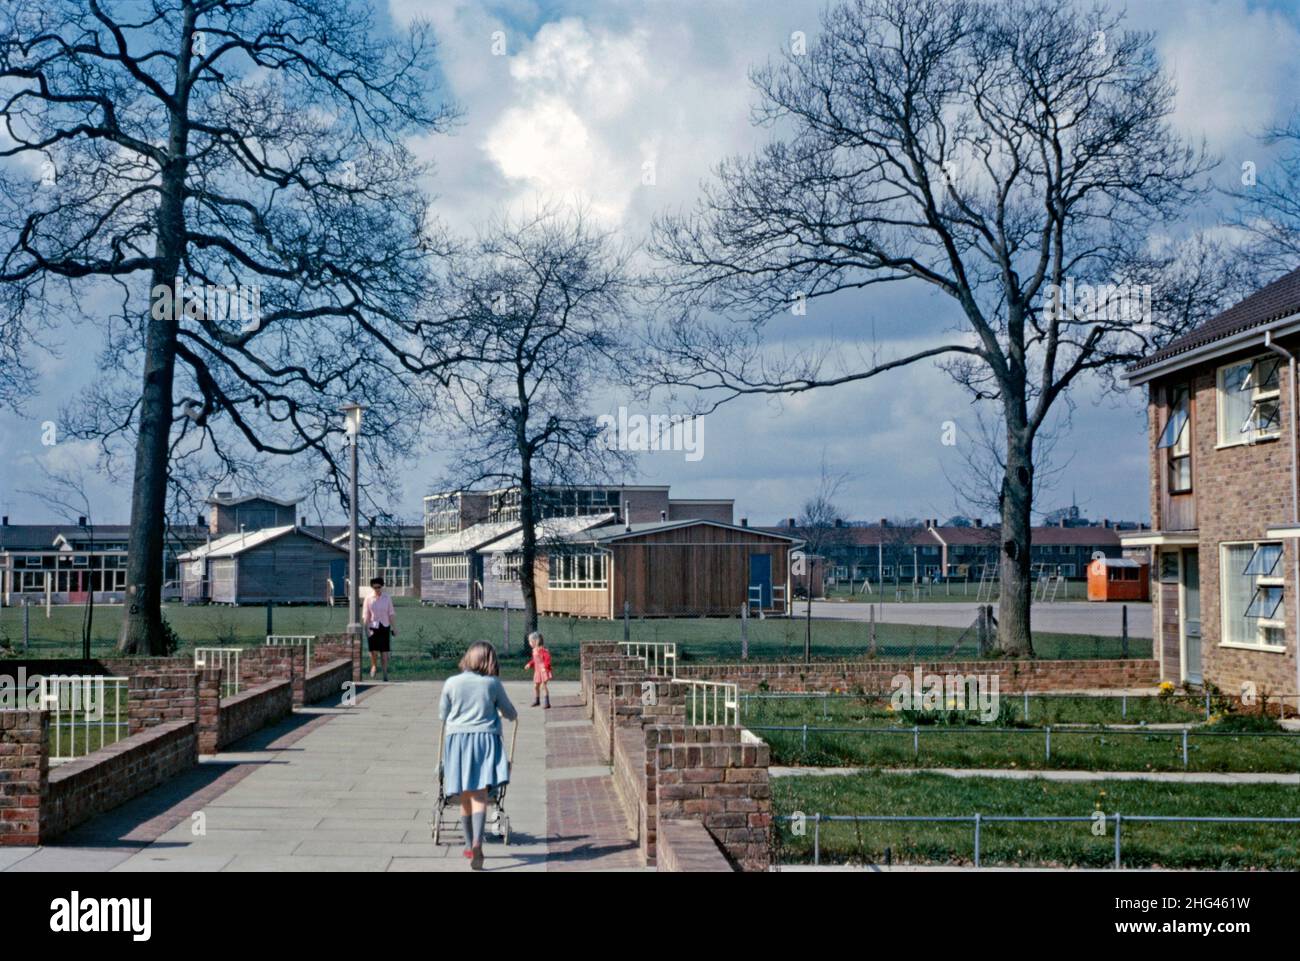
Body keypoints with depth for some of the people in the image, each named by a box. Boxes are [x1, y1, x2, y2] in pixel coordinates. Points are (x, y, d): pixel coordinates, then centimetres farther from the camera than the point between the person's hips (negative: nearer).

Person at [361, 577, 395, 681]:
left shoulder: (387, 598, 2)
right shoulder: (369, 599, -2)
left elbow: (390, 614, 6)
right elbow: (365, 615, -2)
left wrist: (393, 627, 4)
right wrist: (367, 629, -10)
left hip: (385, 626, 1)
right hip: (373, 627, -1)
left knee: (385, 652, 1)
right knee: (374, 651, -8)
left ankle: (385, 673, 9)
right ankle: (373, 666, 21)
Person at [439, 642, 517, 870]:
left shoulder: (451, 683, 2)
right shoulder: (493, 684, 2)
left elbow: (442, 714, 15)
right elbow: (510, 712, 15)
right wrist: (513, 716, 39)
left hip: (457, 738, 2)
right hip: (485, 739, -1)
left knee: (465, 796, 12)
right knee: (480, 793, -10)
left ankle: (469, 845, 23)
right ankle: (477, 841, -28)